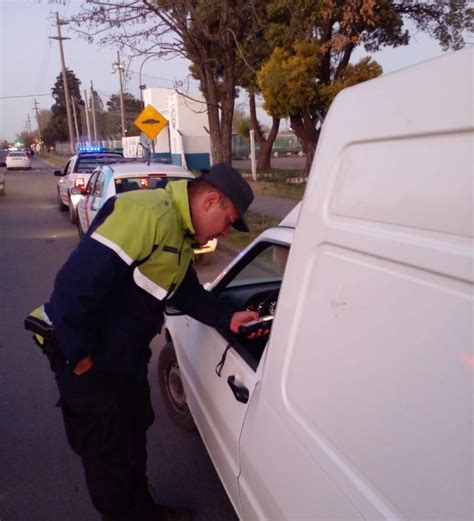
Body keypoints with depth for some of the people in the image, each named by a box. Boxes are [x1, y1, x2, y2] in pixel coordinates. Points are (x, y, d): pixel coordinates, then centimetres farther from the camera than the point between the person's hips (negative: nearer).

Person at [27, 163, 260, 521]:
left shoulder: (181, 234, 8)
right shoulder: (148, 213, -28)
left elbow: (188, 293, 11)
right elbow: (77, 281, -32)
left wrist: (229, 317, -4)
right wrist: (78, 354, -23)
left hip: (126, 356, 10)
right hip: (89, 359, -10)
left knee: (134, 437, 25)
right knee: (109, 454, 9)